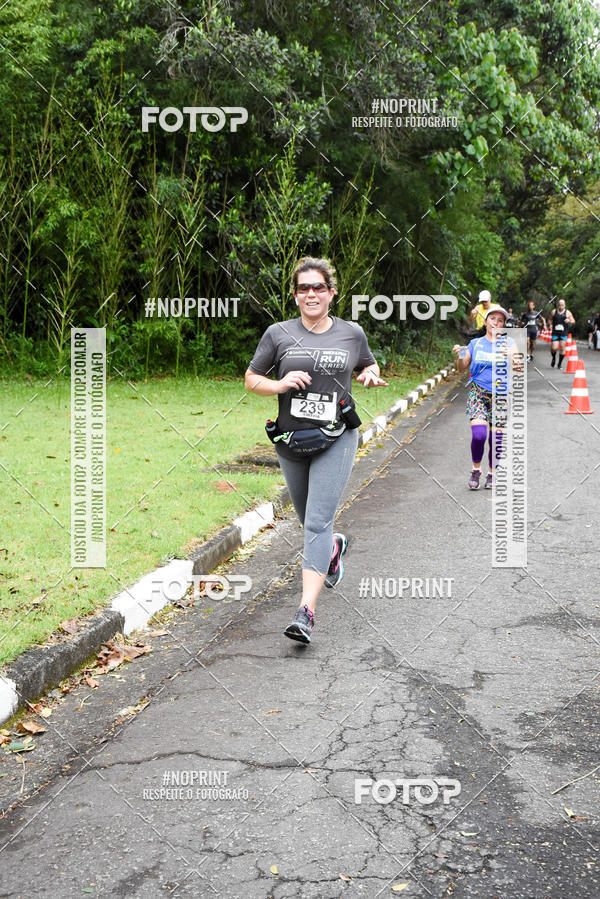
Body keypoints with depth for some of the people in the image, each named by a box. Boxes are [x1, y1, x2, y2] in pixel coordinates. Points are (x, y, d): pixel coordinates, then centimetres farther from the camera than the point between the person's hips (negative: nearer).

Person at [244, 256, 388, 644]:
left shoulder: (352, 333, 3)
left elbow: (369, 365, 21)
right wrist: (280, 384, -13)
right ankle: (335, 546, 55)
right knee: (309, 520, 18)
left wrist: (370, 375, -3)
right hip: (290, 440, 3)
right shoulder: (278, 334, 1)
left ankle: (306, 612, -16)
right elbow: (251, 379, 7)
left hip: (336, 439, -2)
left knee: (317, 522, -13)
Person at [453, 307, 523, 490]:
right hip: (477, 392, 0)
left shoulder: (508, 343, 4)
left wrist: (514, 361, -31)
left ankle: (492, 474, 19)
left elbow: (519, 367, -8)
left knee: (496, 439, -2)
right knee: (478, 435, -17)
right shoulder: (475, 343, 8)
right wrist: (460, 356, -10)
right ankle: (476, 470, 6)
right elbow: (461, 368, 10)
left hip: (500, 394, 0)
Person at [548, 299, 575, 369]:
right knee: (553, 348, -10)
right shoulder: (553, 312, 7)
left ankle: (560, 363, 12)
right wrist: (550, 325, -1)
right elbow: (549, 319, 19)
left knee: (562, 349, -3)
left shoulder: (567, 313, 5)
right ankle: (553, 358, 22)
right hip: (555, 333, 0)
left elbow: (573, 321, 9)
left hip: (564, 333, 0)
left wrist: (569, 321, -13)